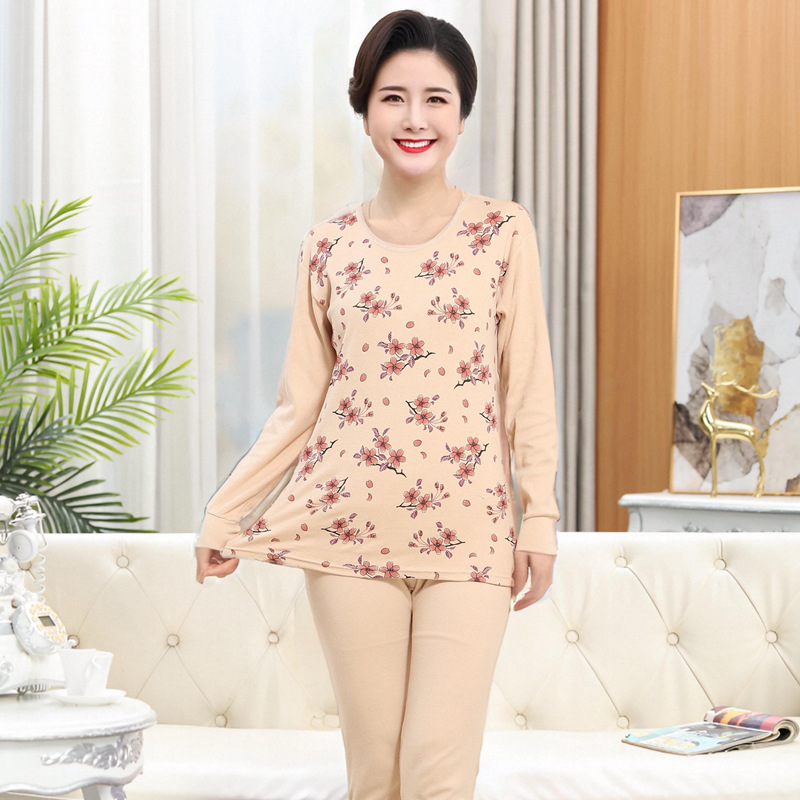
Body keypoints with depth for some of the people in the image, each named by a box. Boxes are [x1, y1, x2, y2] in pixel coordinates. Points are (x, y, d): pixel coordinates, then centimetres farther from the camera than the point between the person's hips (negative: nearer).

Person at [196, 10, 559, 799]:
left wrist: (540, 517, 0)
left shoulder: (504, 232, 4)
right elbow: (300, 405, 10)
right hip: (351, 527, 1)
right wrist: (224, 515, 8)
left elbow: (528, 388, 5)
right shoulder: (329, 245, 7)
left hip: (468, 532, -1)